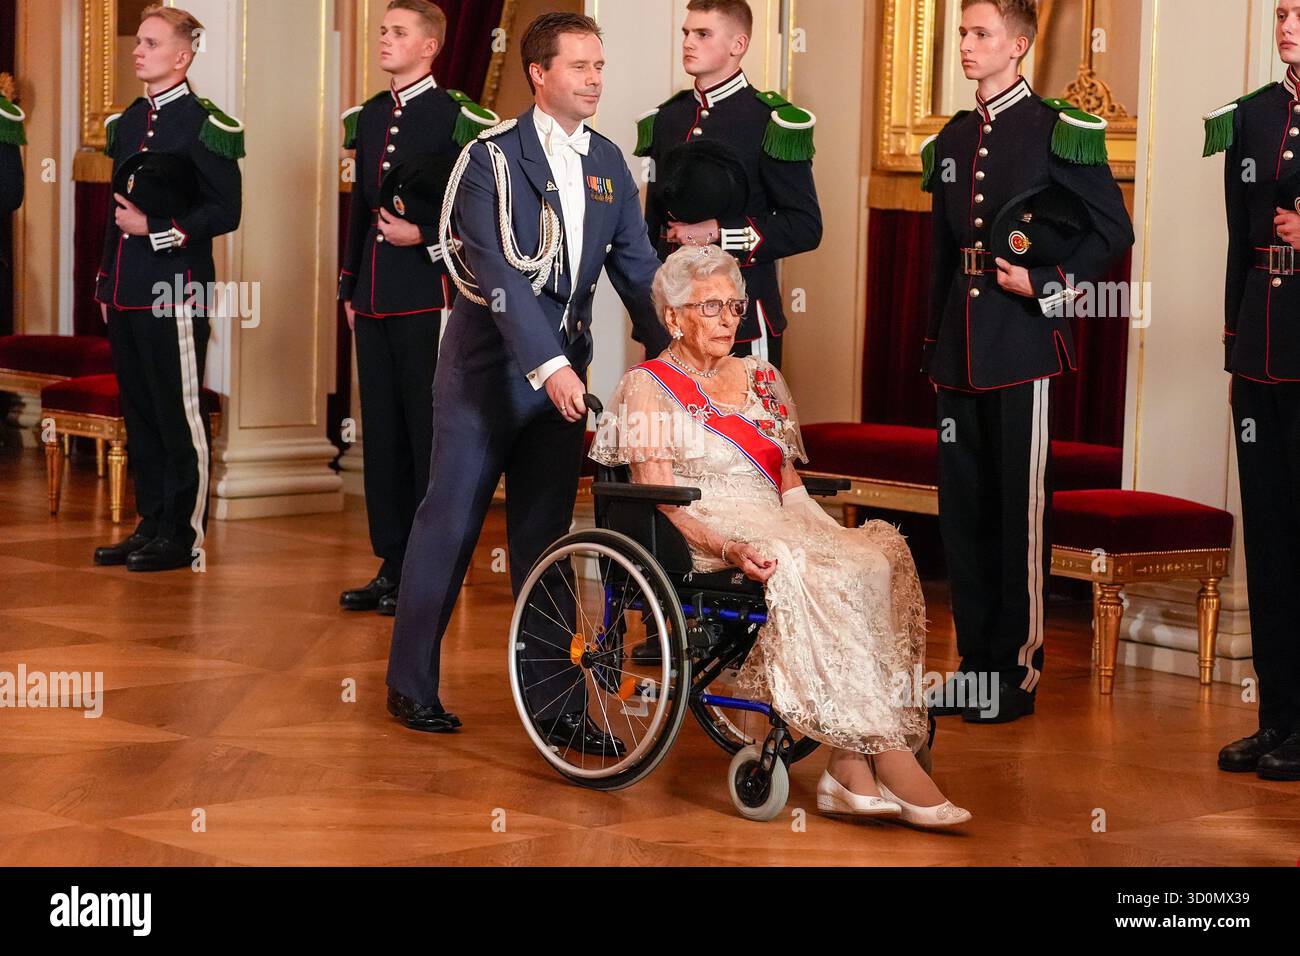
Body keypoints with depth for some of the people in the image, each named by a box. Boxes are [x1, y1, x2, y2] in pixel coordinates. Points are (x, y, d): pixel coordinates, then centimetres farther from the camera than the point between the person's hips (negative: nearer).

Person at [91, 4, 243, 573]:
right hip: (127, 292, 8)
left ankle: (184, 536, 3)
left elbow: (225, 212, -10)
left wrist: (155, 228, -15)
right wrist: (106, 283, 18)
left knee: (180, 416, -3)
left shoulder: (204, 125, -7)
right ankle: (151, 526, 19)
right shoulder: (127, 122, 15)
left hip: (176, 289, -8)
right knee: (139, 413, 11)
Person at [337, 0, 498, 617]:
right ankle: (392, 565, 18)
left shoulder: (457, 119, -8)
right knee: (381, 431, 10)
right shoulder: (369, 117, 14)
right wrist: (350, 285, 17)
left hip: (427, 297, -7)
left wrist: (423, 236, -17)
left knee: (428, 431, -3)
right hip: (374, 298, 7)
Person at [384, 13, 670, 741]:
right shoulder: (494, 158, -12)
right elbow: (499, 272, -21)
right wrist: (548, 366, -29)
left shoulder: (608, 164, 6)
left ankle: (554, 701, 14)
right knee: (450, 525, 4)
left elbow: (637, 269, 5)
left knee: (545, 536, 9)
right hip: (489, 370, -5)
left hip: (564, 371, 5)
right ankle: (412, 684, 17)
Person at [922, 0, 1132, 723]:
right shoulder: (952, 141, 14)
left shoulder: (1058, 132, -4)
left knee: (1022, 508, -2)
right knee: (964, 507, 9)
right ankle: (975, 662, 19)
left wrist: (1043, 285, -12)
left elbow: (1114, 231, -3)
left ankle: (1019, 670, 5)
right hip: (962, 351, 6)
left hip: (1023, 345, -6)